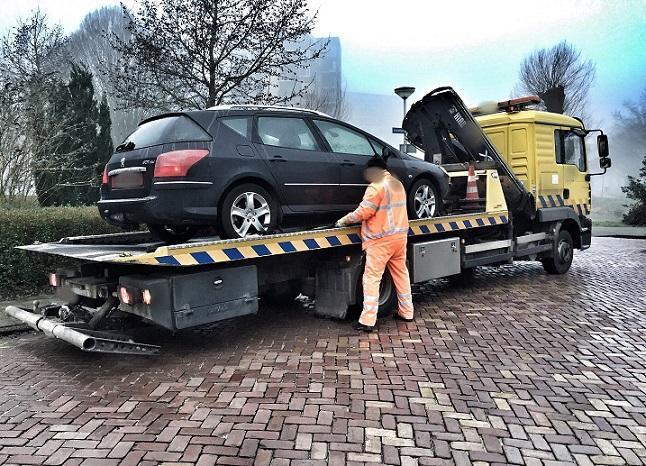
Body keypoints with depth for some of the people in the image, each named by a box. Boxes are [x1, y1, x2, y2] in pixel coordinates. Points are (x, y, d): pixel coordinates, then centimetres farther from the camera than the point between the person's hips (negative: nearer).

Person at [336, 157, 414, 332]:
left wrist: (345, 220, -2)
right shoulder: (397, 184, 15)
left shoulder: (376, 186, -12)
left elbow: (363, 212, -15)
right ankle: (406, 312, 24)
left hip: (381, 239, -8)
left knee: (372, 278, -6)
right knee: (401, 274, 16)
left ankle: (368, 321, -7)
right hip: (400, 235, 8)